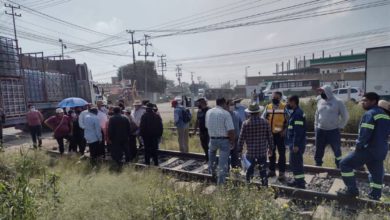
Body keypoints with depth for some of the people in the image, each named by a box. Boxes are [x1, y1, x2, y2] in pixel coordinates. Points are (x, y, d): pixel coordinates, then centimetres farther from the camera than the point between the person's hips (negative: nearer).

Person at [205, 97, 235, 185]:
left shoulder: (208, 112, 1)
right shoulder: (226, 113, -15)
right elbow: (230, 130, -18)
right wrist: (232, 141, -6)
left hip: (212, 139, 5)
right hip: (224, 140, -5)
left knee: (211, 152, 36)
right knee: (223, 162, 5)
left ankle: (212, 170, 43)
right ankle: (220, 182, 12)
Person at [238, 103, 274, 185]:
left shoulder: (246, 123, -10)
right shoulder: (265, 122, -5)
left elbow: (241, 138, -6)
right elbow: (270, 137, 1)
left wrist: (239, 149, 5)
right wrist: (271, 148, 15)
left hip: (250, 152, -1)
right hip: (263, 152, 1)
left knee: (250, 171, 13)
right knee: (263, 172, 11)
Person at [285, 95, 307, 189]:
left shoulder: (298, 113, -19)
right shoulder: (295, 112, 13)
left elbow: (298, 131, -24)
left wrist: (296, 144, -24)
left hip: (297, 144, -10)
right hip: (294, 143, 10)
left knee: (296, 162, -3)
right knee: (294, 162, 18)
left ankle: (300, 183, 6)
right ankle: (297, 180, 30)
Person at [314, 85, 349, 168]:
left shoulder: (338, 102, -6)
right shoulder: (320, 102, 8)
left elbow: (345, 116, -1)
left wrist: (340, 126, -3)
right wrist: (316, 126, 10)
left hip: (333, 131, -4)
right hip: (320, 131, 5)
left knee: (337, 150, 5)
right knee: (318, 150, 11)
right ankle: (318, 165, 24)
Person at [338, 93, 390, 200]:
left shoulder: (370, 114, -15)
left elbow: (365, 133, -23)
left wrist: (358, 145, -12)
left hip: (369, 149, -9)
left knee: (345, 164, -3)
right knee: (376, 172, 17)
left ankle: (352, 190, 0)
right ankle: (375, 195, 25)